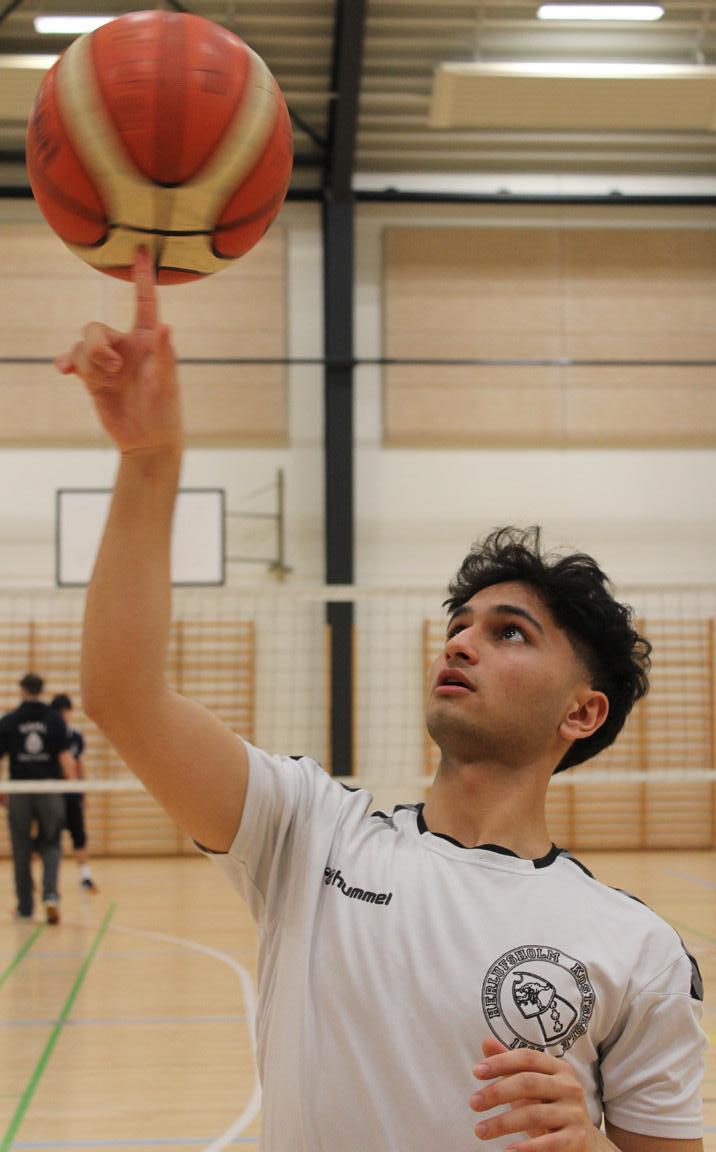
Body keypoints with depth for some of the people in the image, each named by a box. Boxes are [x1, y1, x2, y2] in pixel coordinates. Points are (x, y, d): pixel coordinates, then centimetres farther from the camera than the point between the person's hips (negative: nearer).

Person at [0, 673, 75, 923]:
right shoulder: (55, 719, -1)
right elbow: (65, 757, -6)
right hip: (50, 790, 0)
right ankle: (51, 895, -11)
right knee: (51, 846, 11)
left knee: (22, 851, 10)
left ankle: (25, 907, 15)